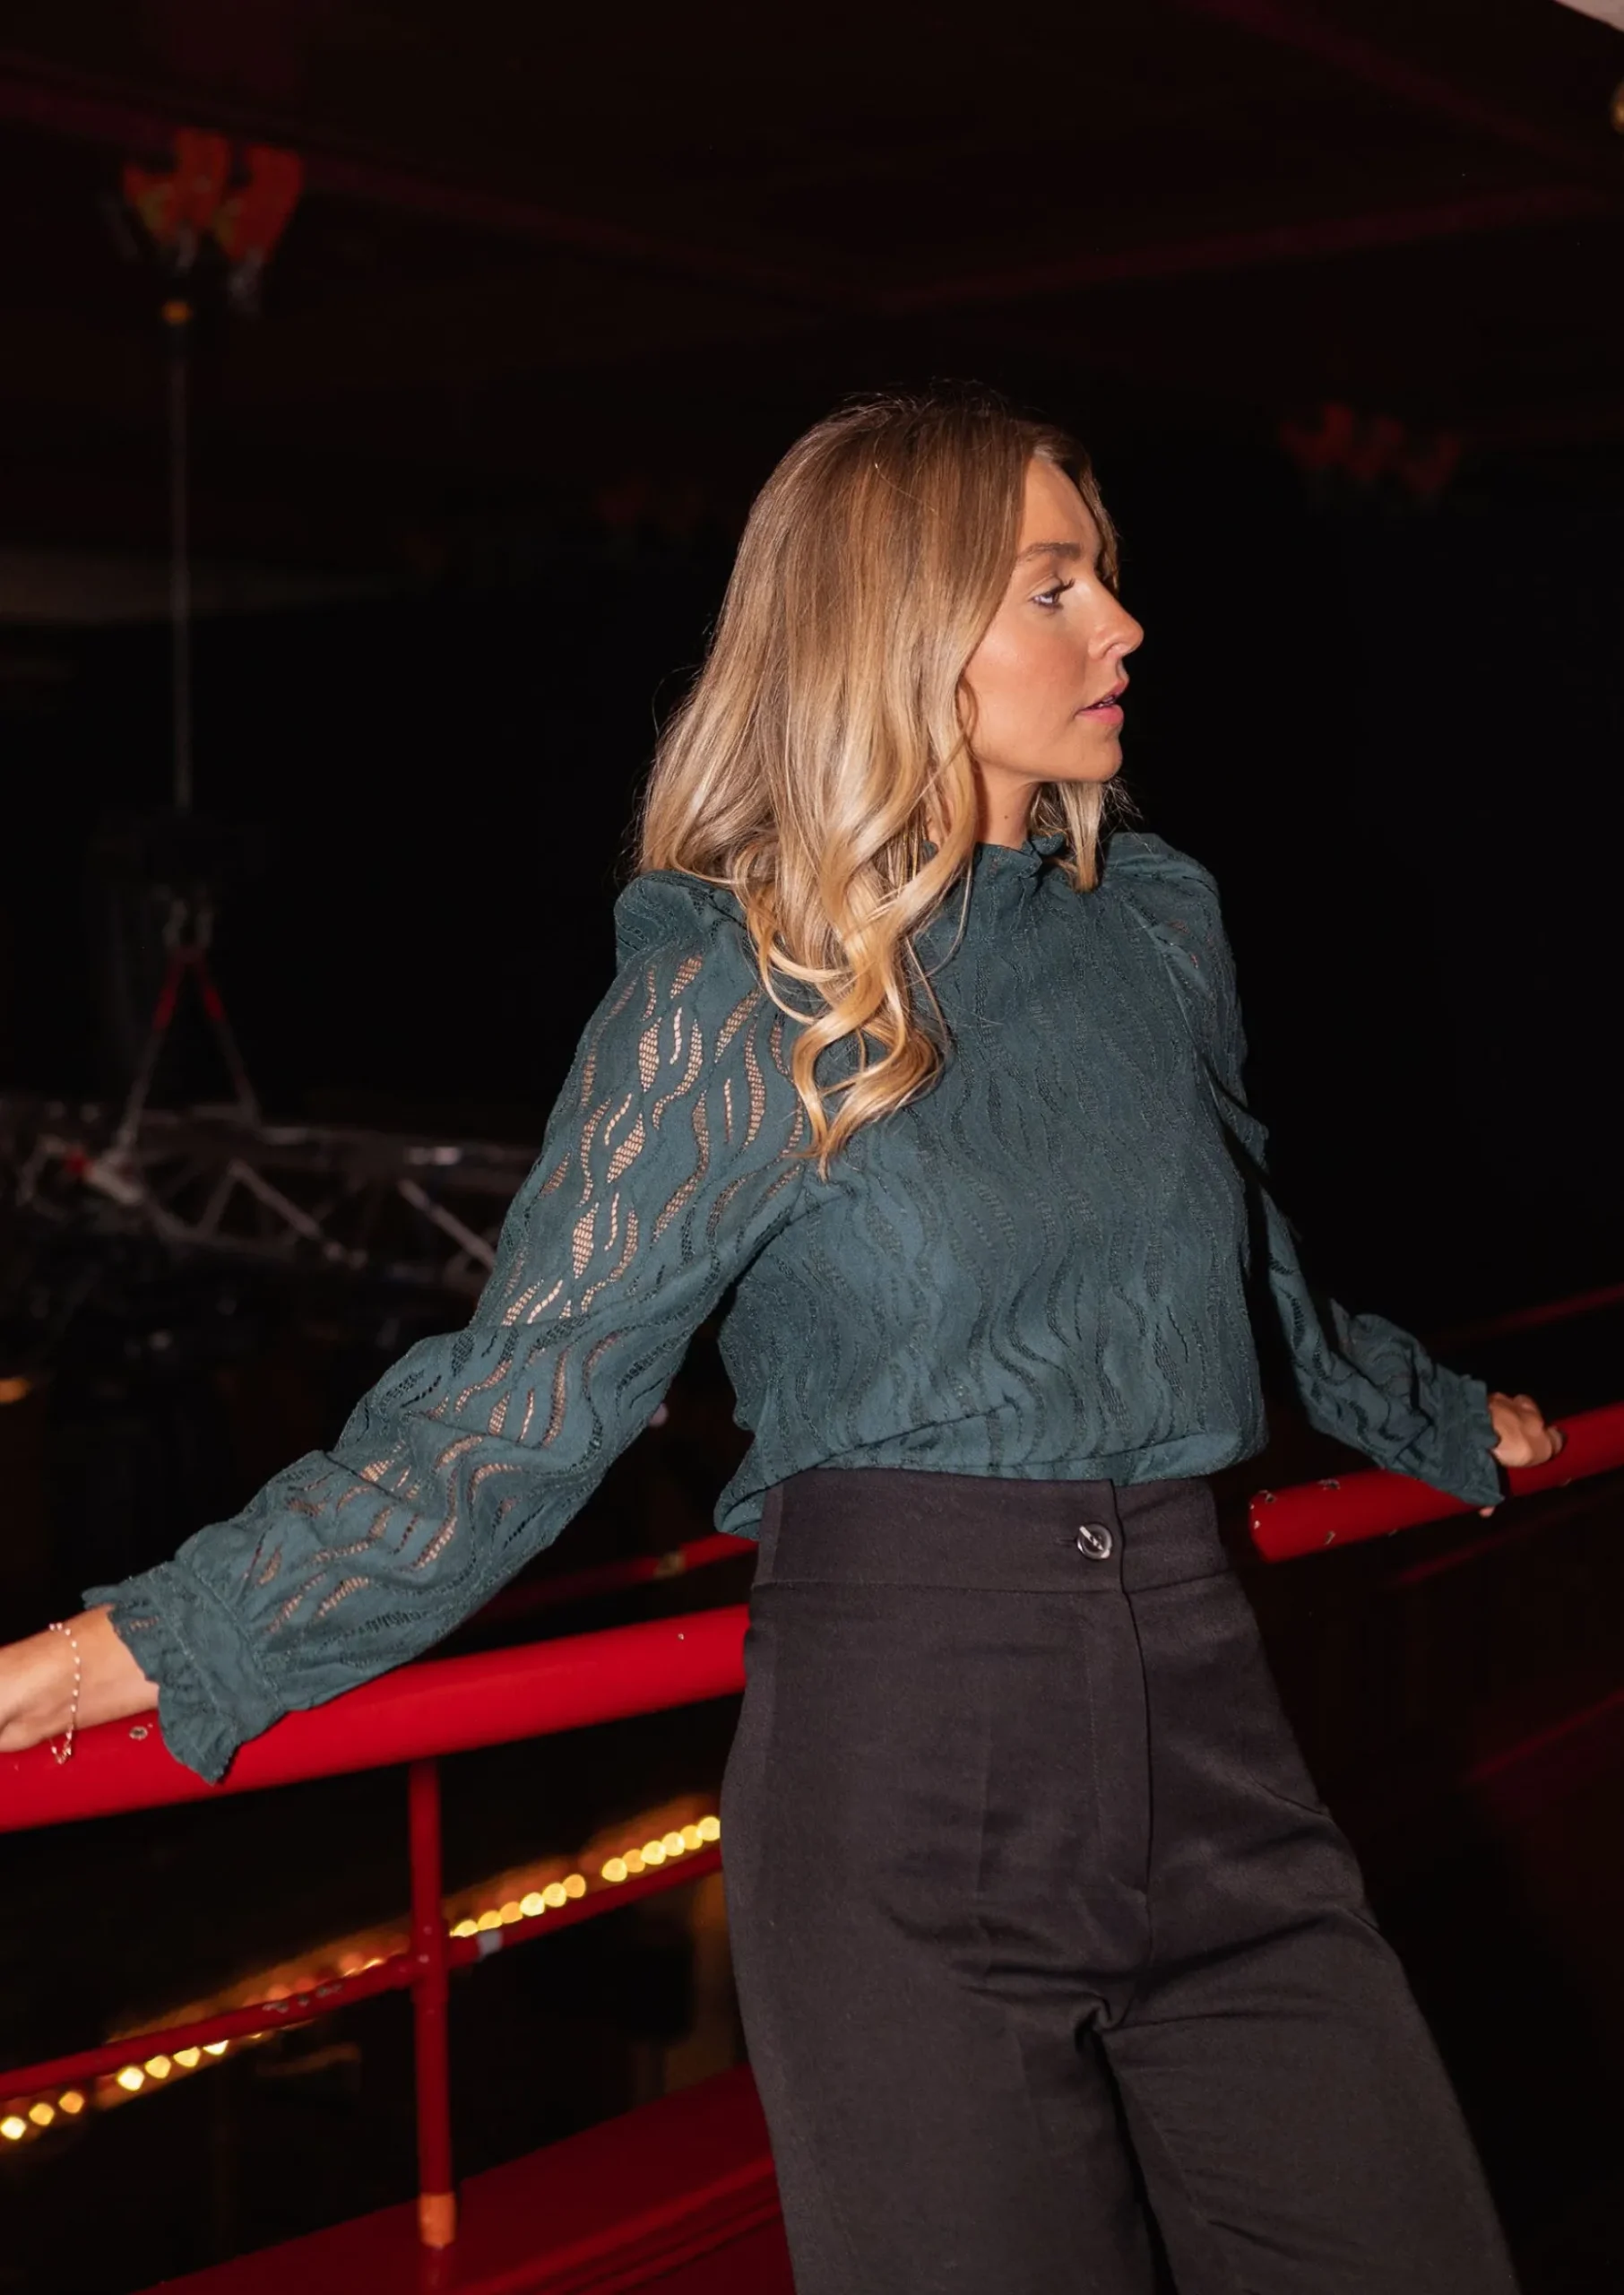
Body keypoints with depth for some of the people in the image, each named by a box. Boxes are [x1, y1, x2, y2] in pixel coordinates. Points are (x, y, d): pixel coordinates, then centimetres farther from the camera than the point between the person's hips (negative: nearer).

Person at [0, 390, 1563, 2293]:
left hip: (1206, 1727, 5)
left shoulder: (1159, 939, 9)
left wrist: (1450, 1424, 42)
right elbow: (511, 1411, -7)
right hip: (903, 1784, -5)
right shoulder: (731, 1010, -6)